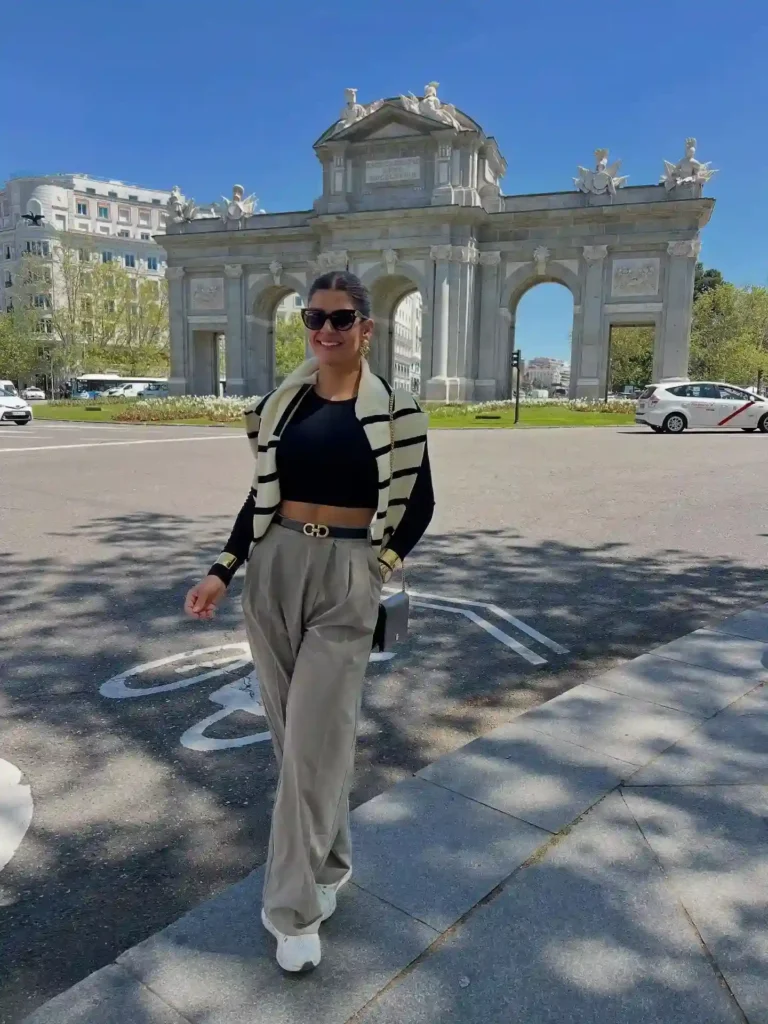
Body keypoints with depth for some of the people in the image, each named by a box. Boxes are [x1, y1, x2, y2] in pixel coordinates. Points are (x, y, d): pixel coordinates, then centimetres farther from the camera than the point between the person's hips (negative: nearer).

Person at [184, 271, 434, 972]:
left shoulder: (392, 407, -2)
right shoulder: (281, 403, 8)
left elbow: (418, 501, 6)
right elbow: (263, 495, 12)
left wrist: (385, 562, -5)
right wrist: (225, 569, 4)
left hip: (345, 578, -4)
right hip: (274, 569, 4)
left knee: (314, 742, -3)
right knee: (293, 735, 12)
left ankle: (294, 909, 13)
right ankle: (329, 863, 34)